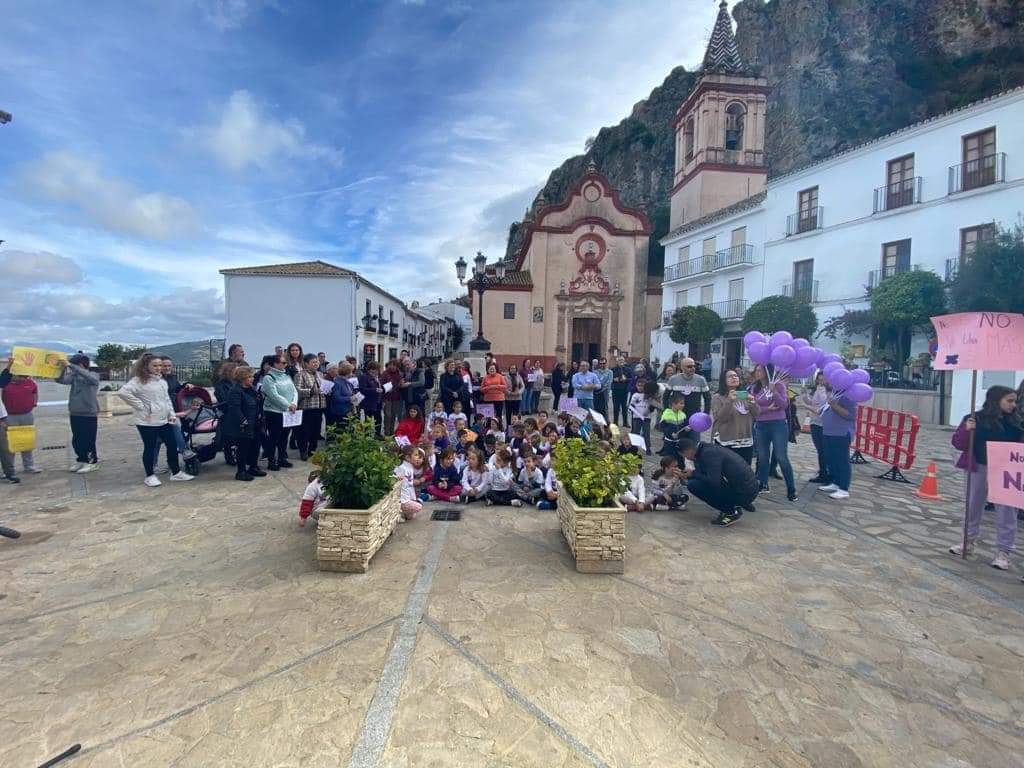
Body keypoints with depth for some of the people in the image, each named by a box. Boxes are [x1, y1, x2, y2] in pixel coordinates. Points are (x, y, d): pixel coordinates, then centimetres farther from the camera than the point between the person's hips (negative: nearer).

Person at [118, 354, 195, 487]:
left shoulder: (162, 381, 13)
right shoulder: (138, 380, -11)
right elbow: (123, 392, -24)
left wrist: (172, 414, 10)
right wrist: (141, 407, -19)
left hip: (164, 421, 7)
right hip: (148, 422, -7)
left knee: (172, 445, 8)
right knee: (149, 448, 4)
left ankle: (176, 472, 19)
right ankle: (150, 476, 18)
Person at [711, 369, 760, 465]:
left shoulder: (744, 395, 15)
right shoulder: (718, 397, -2)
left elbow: (757, 415, 9)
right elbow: (720, 418, -15)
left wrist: (752, 402, -8)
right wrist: (729, 401, -24)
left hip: (746, 442, 5)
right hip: (726, 443, -5)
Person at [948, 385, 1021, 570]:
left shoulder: (1015, 422, 2)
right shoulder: (975, 419, -5)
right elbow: (959, 444, -5)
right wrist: (966, 430, -22)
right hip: (978, 468, -1)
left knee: (1005, 511, 3)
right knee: (973, 506, 13)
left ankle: (1003, 551, 14)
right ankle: (968, 542, 29)